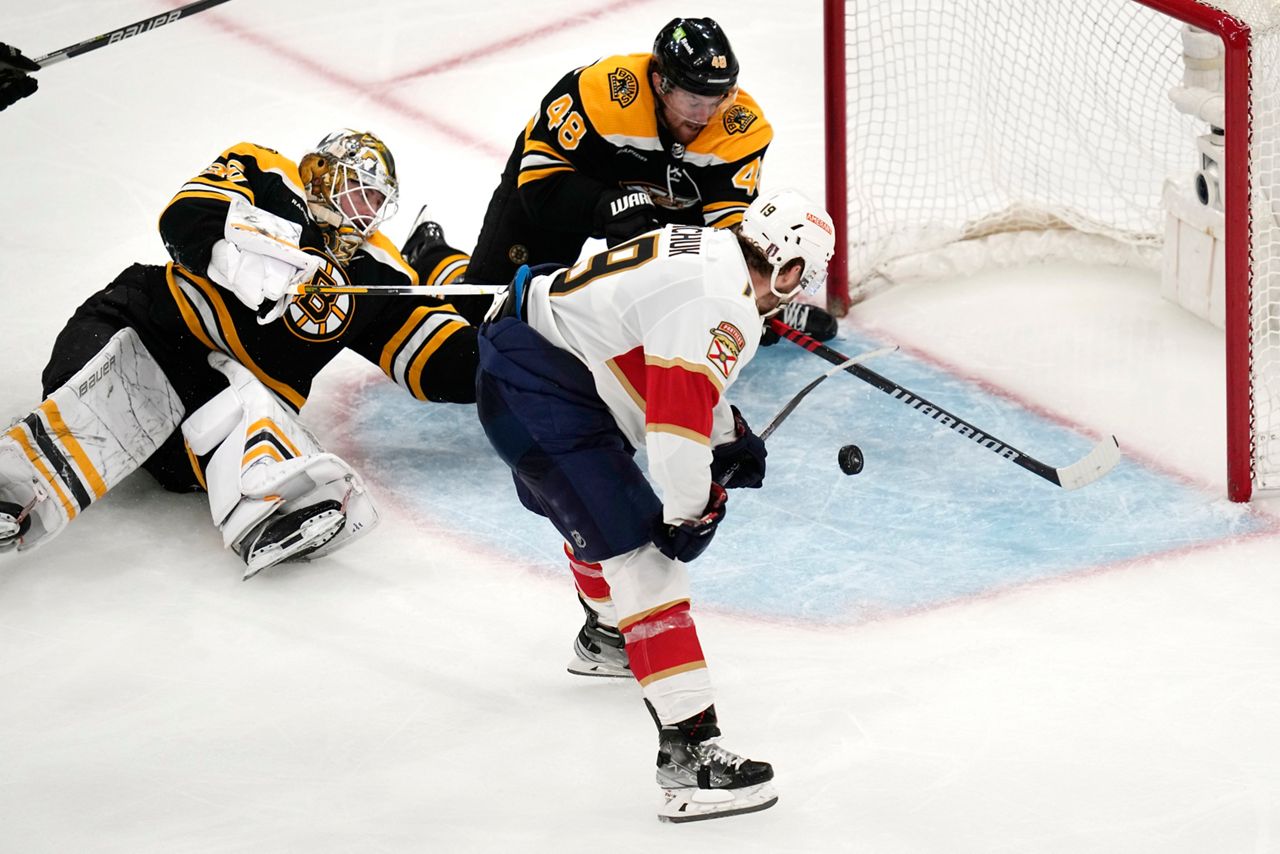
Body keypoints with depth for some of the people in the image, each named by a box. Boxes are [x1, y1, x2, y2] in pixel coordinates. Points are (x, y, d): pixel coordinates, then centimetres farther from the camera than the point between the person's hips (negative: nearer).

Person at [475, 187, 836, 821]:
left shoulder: (707, 249, 10)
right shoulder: (723, 306, -20)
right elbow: (677, 418, -24)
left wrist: (728, 436, 29)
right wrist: (693, 511, -11)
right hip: (540, 399, -11)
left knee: (599, 499, 35)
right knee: (640, 554, -15)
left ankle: (608, 636, 64)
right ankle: (687, 752, -21)